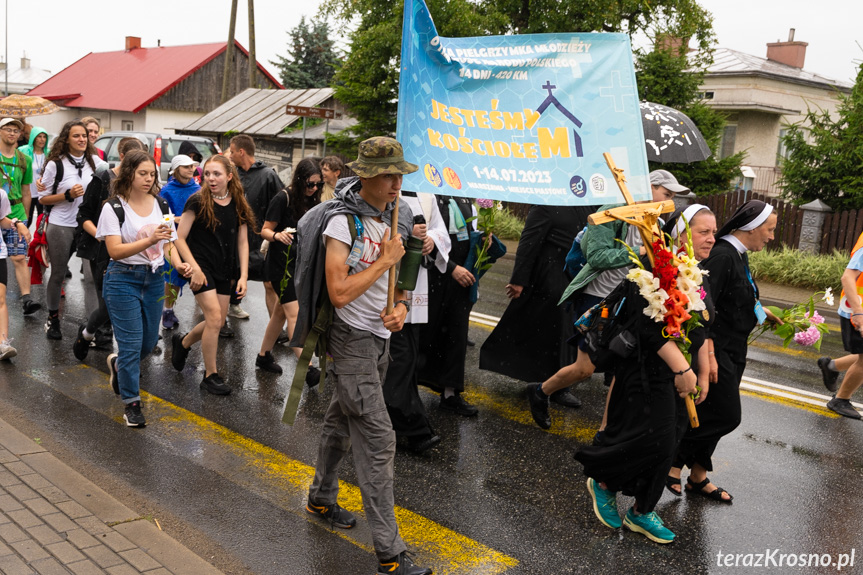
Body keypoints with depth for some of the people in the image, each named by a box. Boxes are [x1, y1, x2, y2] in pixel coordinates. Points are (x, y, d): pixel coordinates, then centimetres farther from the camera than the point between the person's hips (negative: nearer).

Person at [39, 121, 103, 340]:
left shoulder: (94, 161, 2)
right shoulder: (56, 164, -5)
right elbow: (43, 199, -2)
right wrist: (67, 195, -16)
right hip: (61, 226, -2)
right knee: (58, 274, 10)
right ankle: (53, 319, 26)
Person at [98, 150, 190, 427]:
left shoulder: (160, 204, 5)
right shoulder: (114, 207, -9)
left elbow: (168, 242, 11)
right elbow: (115, 251, -19)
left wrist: (178, 263, -9)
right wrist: (150, 240, -32)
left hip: (154, 279, 5)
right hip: (124, 279, -5)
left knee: (148, 342, 13)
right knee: (131, 343, -3)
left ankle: (118, 364, 46)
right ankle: (131, 403, 11)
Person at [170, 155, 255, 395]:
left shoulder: (238, 205, 3)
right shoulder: (198, 202, -9)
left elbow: (242, 243, 6)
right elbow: (180, 238, -9)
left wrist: (243, 276, -2)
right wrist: (194, 269, -17)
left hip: (225, 271, 5)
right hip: (202, 267, -5)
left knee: (217, 323, 10)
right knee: (214, 317, -13)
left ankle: (183, 342, 40)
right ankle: (211, 375, 1)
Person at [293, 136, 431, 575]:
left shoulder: (394, 215, 6)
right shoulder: (343, 220, -19)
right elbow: (339, 292, -26)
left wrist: (401, 305, -4)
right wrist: (385, 261, -20)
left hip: (380, 337, 8)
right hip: (352, 340, -8)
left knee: (343, 420, 23)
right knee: (378, 440, -9)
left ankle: (321, 498, 43)